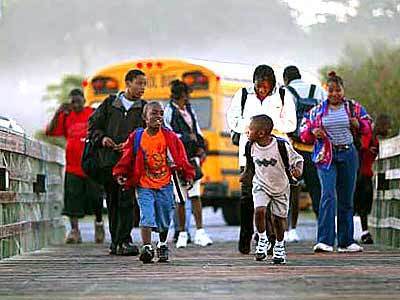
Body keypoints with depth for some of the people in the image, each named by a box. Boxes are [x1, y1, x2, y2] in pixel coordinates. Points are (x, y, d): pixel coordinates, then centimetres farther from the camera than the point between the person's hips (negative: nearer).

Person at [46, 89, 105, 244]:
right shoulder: (66, 116, 7)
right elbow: (50, 132, 0)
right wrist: (58, 113, -11)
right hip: (73, 166, 2)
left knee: (95, 197, 4)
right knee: (72, 198, -3)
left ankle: (99, 223, 29)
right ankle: (74, 230, 0)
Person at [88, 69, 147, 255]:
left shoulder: (143, 108, 8)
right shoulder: (110, 103, 10)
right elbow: (93, 124, 14)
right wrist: (102, 138, -5)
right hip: (109, 159, 2)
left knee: (126, 201, -11)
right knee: (112, 201, 6)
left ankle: (124, 241, -11)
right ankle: (115, 240, 14)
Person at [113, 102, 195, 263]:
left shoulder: (170, 137, -1)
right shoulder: (136, 137, -2)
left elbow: (181, 157, 3)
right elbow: (127, 157, 3)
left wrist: (188, 174, -2)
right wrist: (120, 173, -4)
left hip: (164, 185, 1)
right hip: (144, 186, -1)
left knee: (164, 219, 12)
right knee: (146, 216, -14)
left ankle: (162, 245, 33)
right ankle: (147, 248, -14)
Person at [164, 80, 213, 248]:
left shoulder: (189, 109, 14)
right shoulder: (169, 111, -7)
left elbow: (197, 130, 20)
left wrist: (201, 147, 6)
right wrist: (187, 137, -12)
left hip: (192, 157, 6)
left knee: (195, 195, 2)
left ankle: (200, 233, 1)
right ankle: (182, 234, 9)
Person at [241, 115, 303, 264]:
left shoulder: (281, 145, -22)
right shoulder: (251, 146, -10)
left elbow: (298, 159, -12)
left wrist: (298, 170, -30)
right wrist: (246, 173, 17)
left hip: (280, 187, -2)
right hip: (261, 185, 2)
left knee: (279, 218, 8)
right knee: (259, 210, -22)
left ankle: (279, 246, 30)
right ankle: (262, 240, -1)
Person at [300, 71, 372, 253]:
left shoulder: (354, 107, 7)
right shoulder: (318, 110, 5)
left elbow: (367, 128, 11)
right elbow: (304, 134, 11)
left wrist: (358, 125, -11)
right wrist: (313, 132, -11)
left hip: (348, 155, 2)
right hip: (326, 156, -2)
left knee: (346, 200, 7)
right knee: (328, 195, -17)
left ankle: (346, 242, 15)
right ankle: (324, 241, -22)